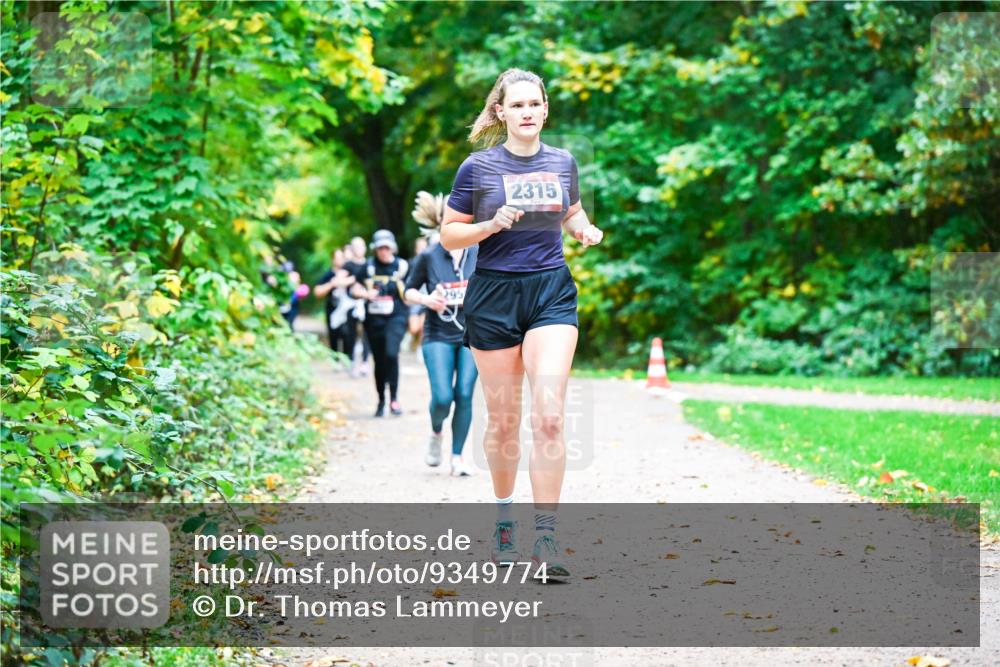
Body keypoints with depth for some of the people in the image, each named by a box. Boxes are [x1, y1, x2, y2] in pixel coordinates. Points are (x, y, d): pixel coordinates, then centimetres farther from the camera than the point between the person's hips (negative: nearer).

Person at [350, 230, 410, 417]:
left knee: (391, 354, -23)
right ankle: (381, 401, 24)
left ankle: (394, 398, -13)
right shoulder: (368, 267, 6)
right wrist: (366, 293, -8)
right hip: (373, 319, 3)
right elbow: (355, 288, 10)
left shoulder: (402, 266, 2)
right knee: (379, 360, 9)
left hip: (395, 317, -3)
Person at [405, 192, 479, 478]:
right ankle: (436, 433, 23)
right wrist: (427, 299, -16)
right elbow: (409, 291, 3)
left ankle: (458, 457, 6)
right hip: (438, 336, -2)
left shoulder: (480, 253, -1)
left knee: (464, 394, -6)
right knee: (442, 397, -12)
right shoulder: (429, 256, -5)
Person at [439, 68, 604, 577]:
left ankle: (546, 537, -14)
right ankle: (503, 516, 29)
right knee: (503, 419, 6)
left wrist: (585, 230, 2)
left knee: (549, 416, -13)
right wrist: (492, 224, -16)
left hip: (551, 293, 1)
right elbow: (448, 235, 2)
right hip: (494, 294, -1)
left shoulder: (562, 162, 7)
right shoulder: (478, 167, -2)